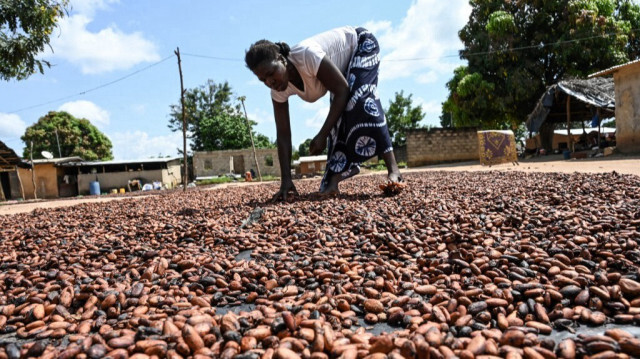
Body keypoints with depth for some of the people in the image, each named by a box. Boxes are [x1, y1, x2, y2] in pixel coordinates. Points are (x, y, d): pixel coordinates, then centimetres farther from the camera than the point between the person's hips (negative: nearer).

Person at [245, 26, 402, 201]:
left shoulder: (307, 55, -41)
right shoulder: (279, 90, -20)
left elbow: (342, 91, -35)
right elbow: (283, 134, -17)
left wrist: (322, 135, -36)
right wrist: (286, 179, -23)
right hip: (342, 66, 7)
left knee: (360, 98, -30)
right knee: (339, 118, -7)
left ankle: (392, 167, -33)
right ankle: (334, 179, -5)